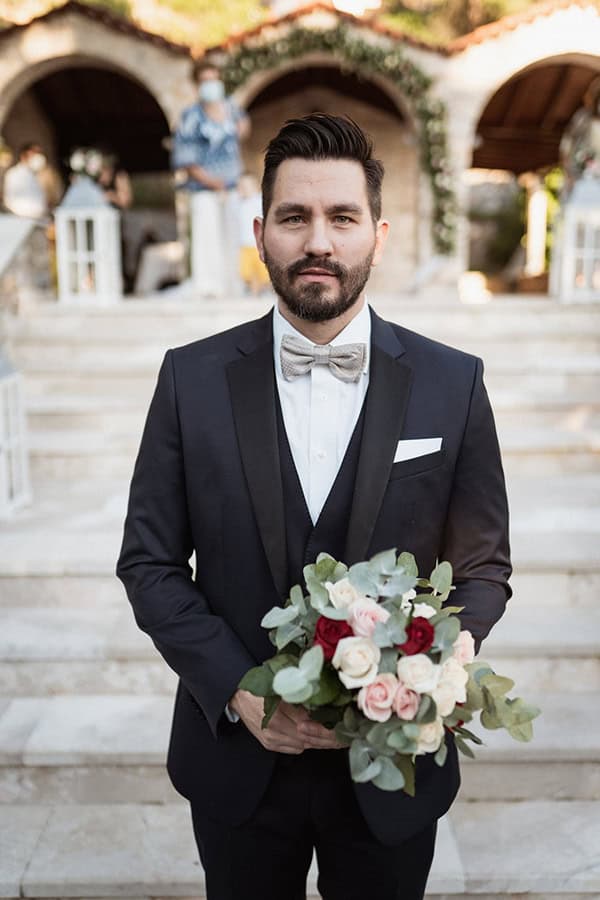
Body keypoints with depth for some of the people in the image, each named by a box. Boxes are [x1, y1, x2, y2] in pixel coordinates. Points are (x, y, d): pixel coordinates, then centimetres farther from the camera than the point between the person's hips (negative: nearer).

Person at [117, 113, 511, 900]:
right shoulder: (192, 378, -7)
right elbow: (149, 562, -3)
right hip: (237, 755, 1)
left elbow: (483, 569, -1)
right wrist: (236, 690, -14)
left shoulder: (453, 384, -7)